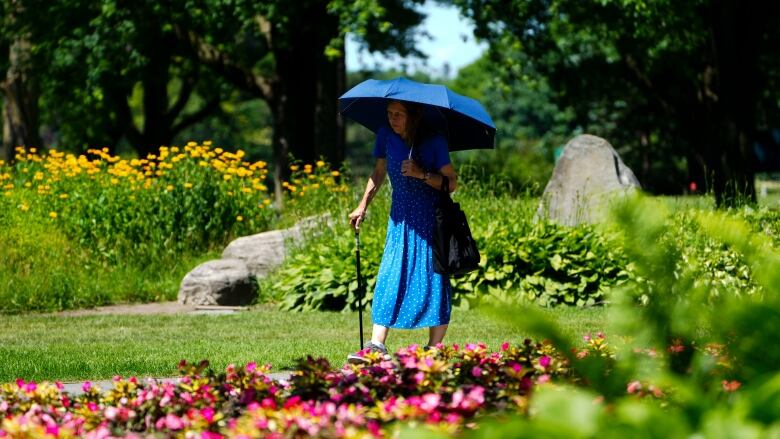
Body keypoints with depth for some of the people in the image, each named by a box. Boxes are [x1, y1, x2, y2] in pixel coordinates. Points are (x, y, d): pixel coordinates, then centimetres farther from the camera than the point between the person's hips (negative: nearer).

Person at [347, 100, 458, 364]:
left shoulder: (434, 141, -11)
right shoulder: (386, 135, 1)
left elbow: (452, 182, -10)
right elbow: (379, 172, 16)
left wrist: (422, 174, -23)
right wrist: (363, 205, 10)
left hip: (431, 219, -4)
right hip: (400, 218, 4)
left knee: (433, 280, -4)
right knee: (389, 278, -6)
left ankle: (434, 349, 1)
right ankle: (376, 346, -12)